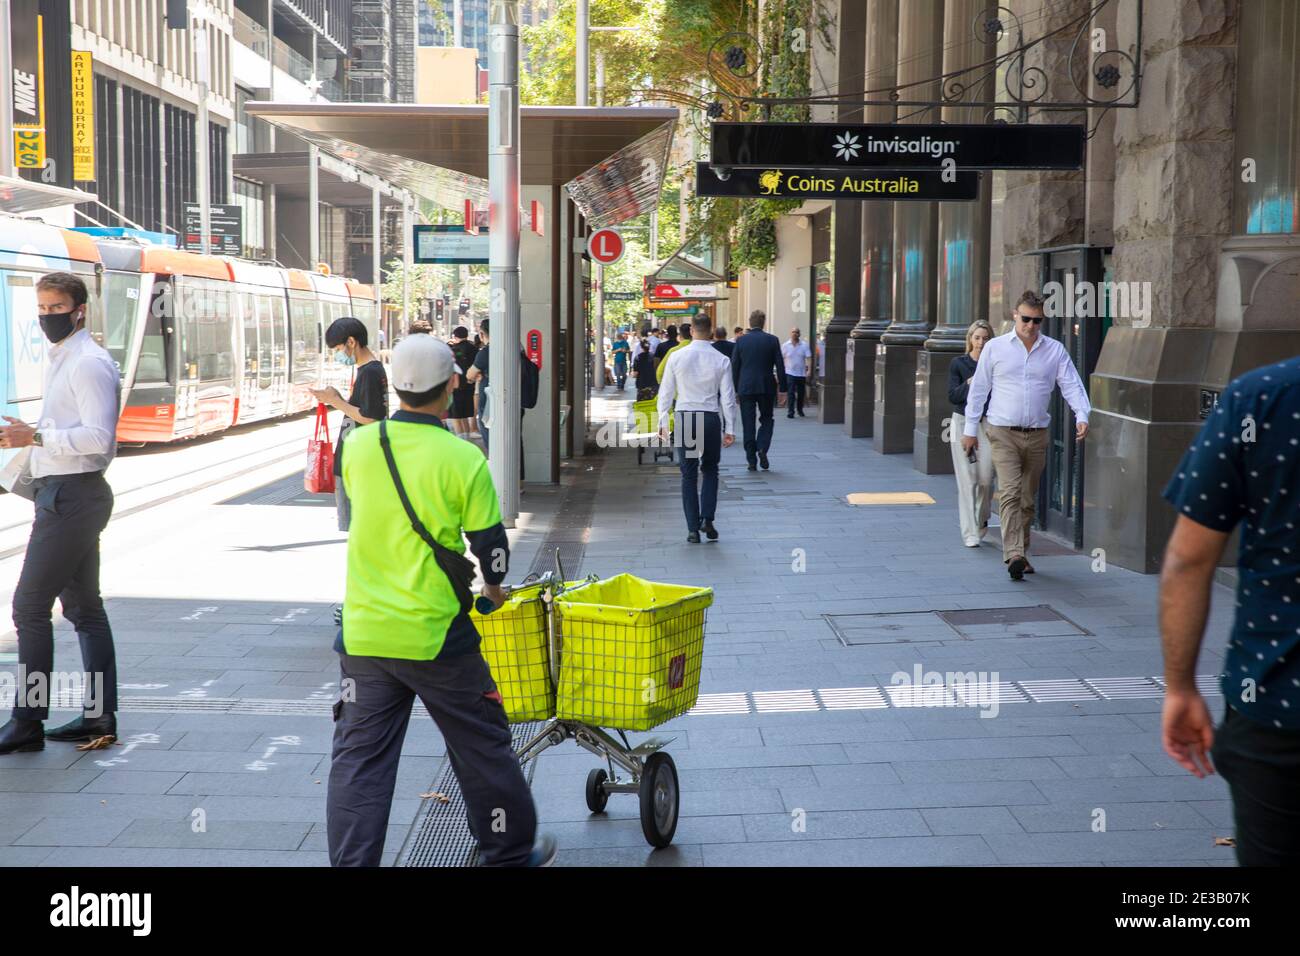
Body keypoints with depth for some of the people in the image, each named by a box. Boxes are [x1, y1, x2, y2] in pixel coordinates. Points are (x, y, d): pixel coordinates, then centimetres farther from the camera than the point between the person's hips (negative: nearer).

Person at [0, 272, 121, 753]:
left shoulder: (89, 363, -14)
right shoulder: (61, 360, 17)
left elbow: (98, 437, -23)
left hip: (71, 497, -11)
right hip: (64, 494, 11)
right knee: (84, 605, 12)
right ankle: (99, 715, 18)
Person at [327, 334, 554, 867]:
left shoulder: (359, 446, -2)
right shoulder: (463, 459, -12)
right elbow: (491, 545, -5)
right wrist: (493, 589, 17)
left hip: (364, 631, 3)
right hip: (435, 635, -2)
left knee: (359, 757, 9)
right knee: (481, 745, 15)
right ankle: (511, 852, 28)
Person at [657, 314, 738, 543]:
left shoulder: (677, 357, -1)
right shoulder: (721, 360, -2)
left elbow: (665, 392, 2)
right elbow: (728, 397, -1)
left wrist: (663, 422, 10)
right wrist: (730, 429, 4)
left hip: (684, 419, 0)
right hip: (711, 419, 0)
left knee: (688, 474, 7)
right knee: (710, 471, 17)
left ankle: (693, 528, 6)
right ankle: (707, 520, 4)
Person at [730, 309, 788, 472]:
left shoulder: (741, 340, -1)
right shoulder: (772, 340, -2)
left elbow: (734, 366, 1)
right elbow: (780, 365, -2)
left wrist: (735, 388, 9)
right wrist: (782, 388, 3)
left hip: (746, 387, 0)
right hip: (767, 387, 0)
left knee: (748, 423, 4)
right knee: (767, 419, 15)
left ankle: (751, 460, 4)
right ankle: (762, 448, -6)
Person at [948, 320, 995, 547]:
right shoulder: (958, 363, 3)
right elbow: (952, 396, -5)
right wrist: (969, 384, -19)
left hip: (988, 425, 1)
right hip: (963, 423, 0)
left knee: (986, 479, -5)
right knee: (967, 480, -4)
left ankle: (982, 520, 25)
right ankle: (970, 533, 1)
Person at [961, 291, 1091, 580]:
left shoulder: (1055, 350, 7)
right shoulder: (995, 347, 3)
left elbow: (1071, 384, 1)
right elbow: (978, 389, 7)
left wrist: (1082, 415, -17)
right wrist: (970, 429, 6)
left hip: (1037, 435, 3)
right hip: (1003, 433, -3)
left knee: (1027, 499, 11)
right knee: (1010, 493, -16)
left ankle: (1021, 553, 23)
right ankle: (1013, 555, -24)